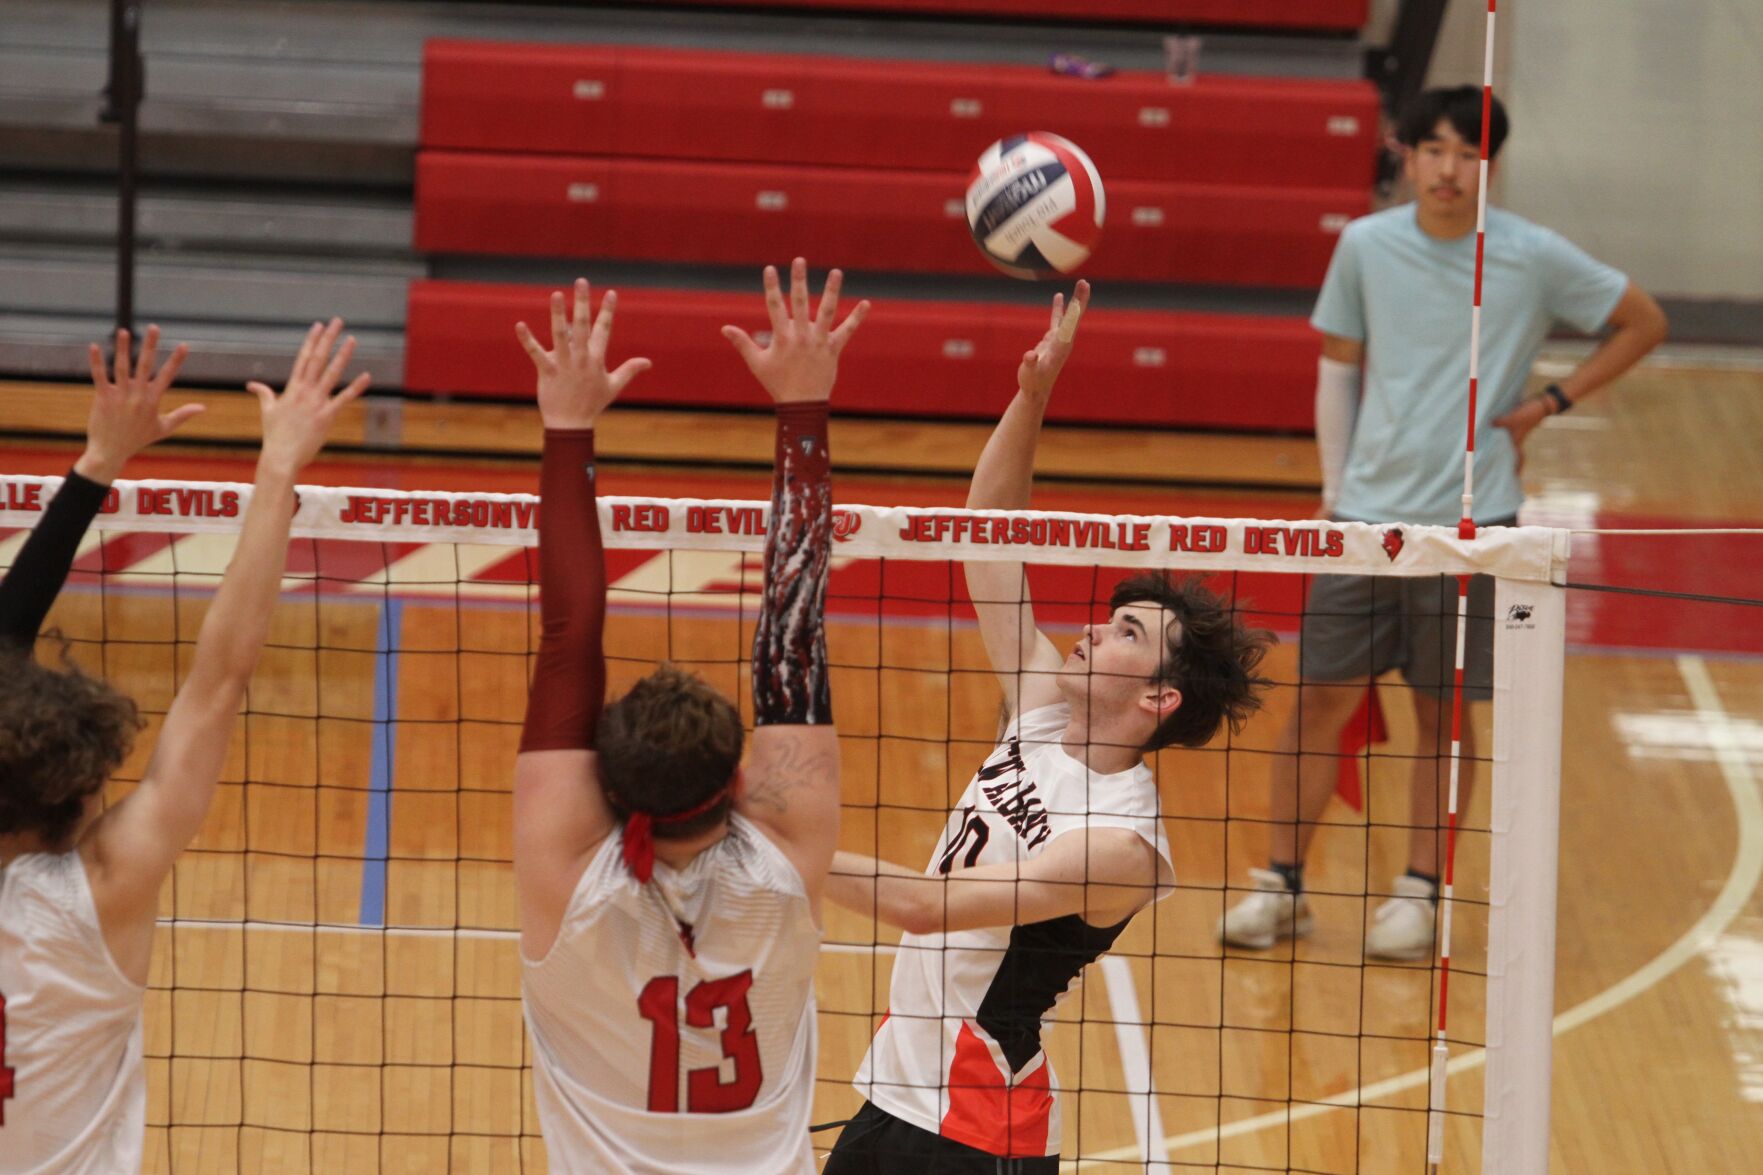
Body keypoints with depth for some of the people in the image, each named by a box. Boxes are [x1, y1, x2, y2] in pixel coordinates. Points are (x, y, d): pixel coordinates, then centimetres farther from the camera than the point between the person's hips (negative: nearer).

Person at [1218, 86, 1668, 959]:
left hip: (1471, 521, -2)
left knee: (1444, 710, 4)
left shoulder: (1533, 258, -5)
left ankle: (1419, 894, 16)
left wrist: (1551, 403, -1)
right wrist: (1334, 488, 10)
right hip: (1366, 516, 2)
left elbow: (1642, 323, 7)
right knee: (1319, 696, 1)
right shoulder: (1366, 246, 2)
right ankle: (1280, 885, 12)